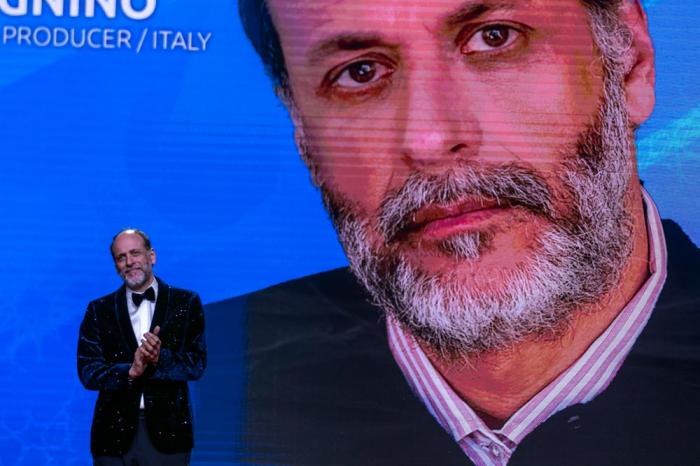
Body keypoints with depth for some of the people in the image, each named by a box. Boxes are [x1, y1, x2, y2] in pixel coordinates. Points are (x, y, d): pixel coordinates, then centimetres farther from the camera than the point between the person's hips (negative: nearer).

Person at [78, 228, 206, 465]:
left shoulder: (186, 303, 4)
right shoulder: (99, 310, 7)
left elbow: (196, 363, -2)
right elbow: (88, 371, -2)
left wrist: (160, 358, -21)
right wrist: (130, 372, -19)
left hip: (167, 431, -1)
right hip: (115, 433, 1)